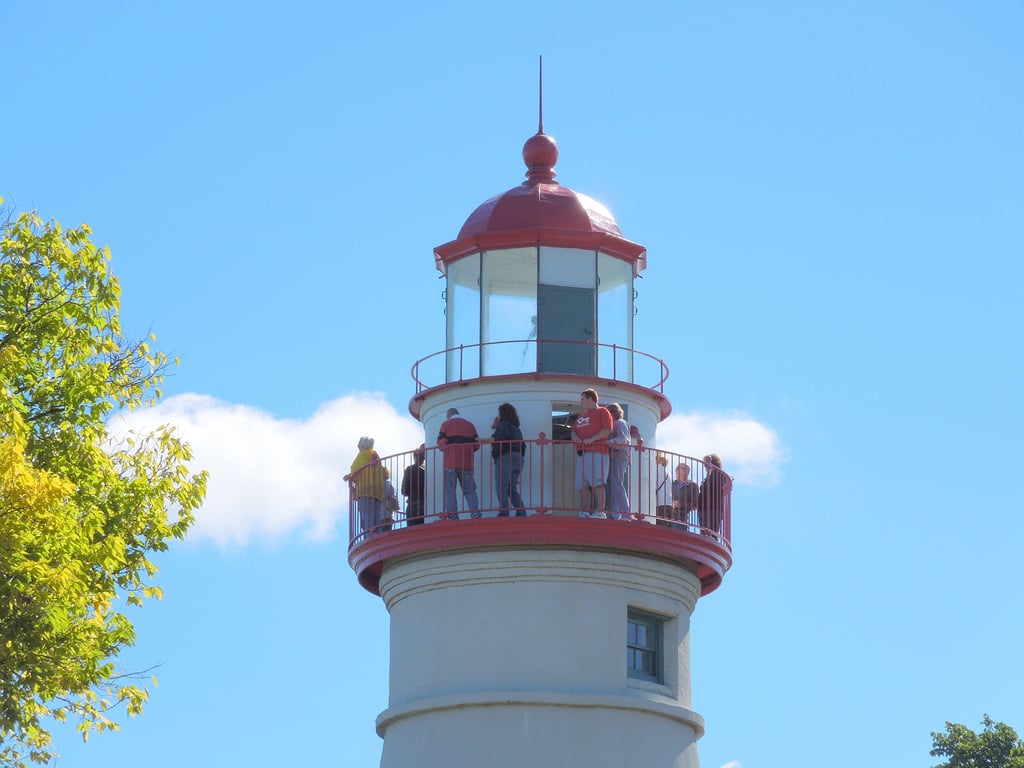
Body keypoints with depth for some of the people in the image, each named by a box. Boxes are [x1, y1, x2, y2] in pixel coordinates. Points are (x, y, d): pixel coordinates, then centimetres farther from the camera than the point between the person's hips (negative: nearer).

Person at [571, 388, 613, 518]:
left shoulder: (602, 412, 5)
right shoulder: (581, 416, 28)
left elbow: (607, 430, -7)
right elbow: (574, 431, 24)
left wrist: (591, 439, -17)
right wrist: (576, 438, -1)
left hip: (597, 452, -8)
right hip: (581, 453, 8)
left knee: (597, 483, -16)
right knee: (583, 485, 1)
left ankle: (600, 511, -20)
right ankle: (585, 512, 0)